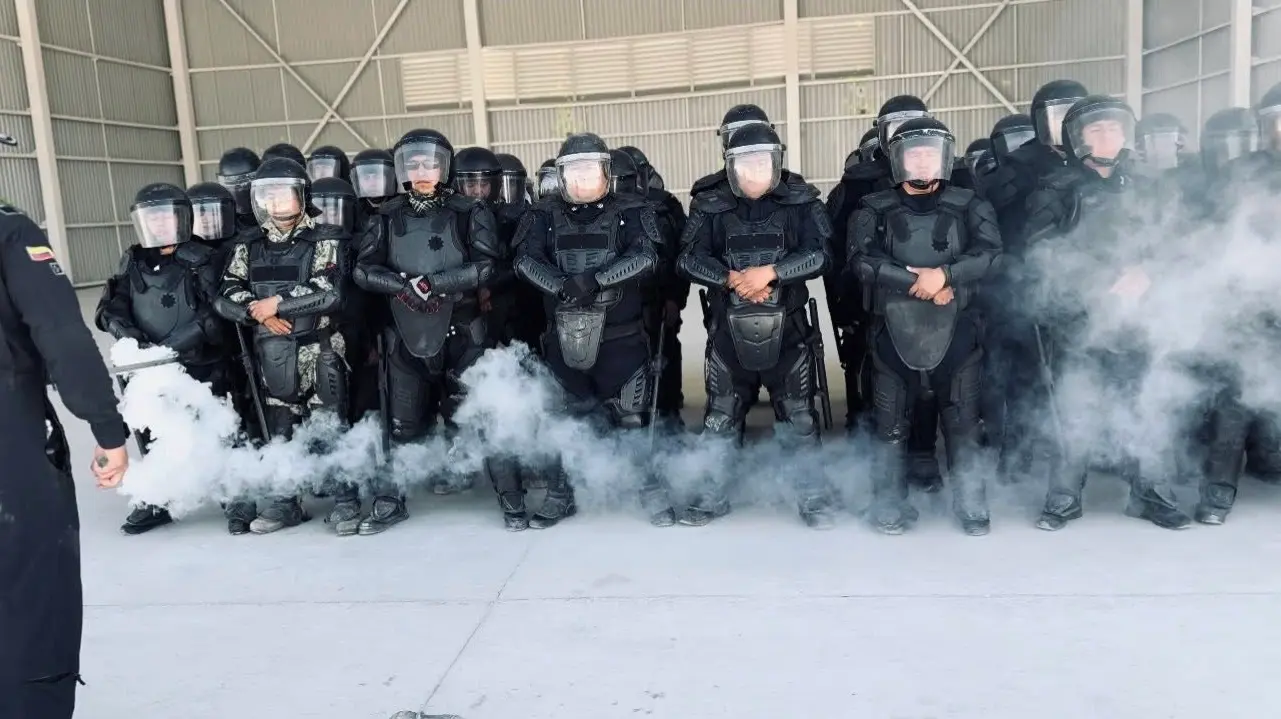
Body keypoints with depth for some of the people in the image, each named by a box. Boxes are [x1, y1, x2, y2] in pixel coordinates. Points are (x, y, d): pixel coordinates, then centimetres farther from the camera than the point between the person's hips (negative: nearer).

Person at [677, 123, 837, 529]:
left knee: (798, 416, 6)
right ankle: (713, 497, 25)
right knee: (720, 417, 10)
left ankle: (813, 499, 20)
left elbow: (819, 254, -10)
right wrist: (732, 279, -18)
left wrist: (770, 272, -21)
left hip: (786, 330, -1)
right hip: (729, 332, 1)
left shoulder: (801, 203, -1)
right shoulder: (711, 207, 2)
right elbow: (689, 259, -5)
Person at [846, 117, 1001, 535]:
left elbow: (990, 251, -7)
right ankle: (890, 505, 19)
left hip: (955, 330, 0)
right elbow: (862, 260, -10)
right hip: (894, 332, 0)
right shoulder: (875, 210, 6)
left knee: (962, 421, 4)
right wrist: (919, 284, -15)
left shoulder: (968, 206, 8)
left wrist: (945, 274, -21)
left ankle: (972, 507, 17)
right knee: (891, 423, 6)